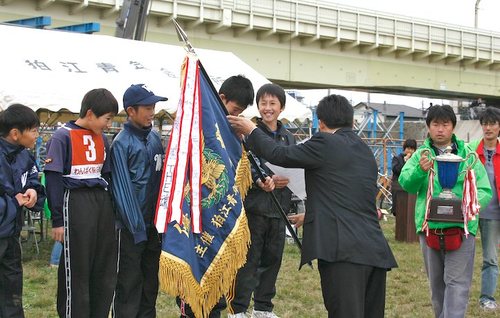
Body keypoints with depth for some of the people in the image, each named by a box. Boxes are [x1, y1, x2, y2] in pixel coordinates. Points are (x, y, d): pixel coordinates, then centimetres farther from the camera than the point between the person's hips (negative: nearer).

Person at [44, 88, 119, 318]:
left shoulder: (101, 138, 12)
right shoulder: (63, 137, -8)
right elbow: (53, 180, -8)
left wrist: (109, 210, 15)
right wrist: (57, 220, -10)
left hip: (101, 202, 6)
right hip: (75, 203, -6)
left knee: (105, 269, 8)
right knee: (77, 271, -1)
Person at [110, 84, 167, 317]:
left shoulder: (155, 137, 8)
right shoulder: (122, 143, -11)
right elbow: (122, 188, -13)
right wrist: (137, 227, -15)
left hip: (155, 221, 6)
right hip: (132, 225, -6)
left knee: (151, 280, 14)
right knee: (129, 283, 0)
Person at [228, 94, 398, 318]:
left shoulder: (324, 143, -3)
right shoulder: (366, 152, 20)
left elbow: (280, 155, 4)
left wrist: (251, 131, 21)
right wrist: (311, 215, 45)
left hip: (343, 251, -7)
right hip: (376, 252, 8)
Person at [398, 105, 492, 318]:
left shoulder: (467, 155, 3)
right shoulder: (420, 155, 5)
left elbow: (484, 190, 0)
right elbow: (406, 183, -10)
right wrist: (420, 170, -31)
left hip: (461, 227, -2)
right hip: (429, 227, 2)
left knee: (457, 282, -9)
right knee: (436, 283, 14)